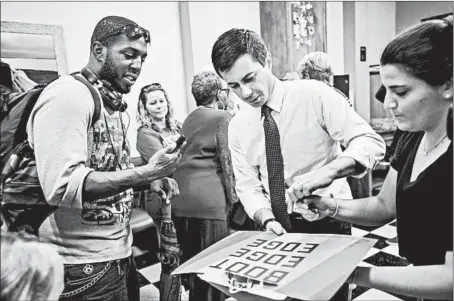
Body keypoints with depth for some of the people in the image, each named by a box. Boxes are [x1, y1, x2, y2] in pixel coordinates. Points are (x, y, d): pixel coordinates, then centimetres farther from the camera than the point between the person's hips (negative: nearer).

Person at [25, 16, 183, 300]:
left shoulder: (111, 104, 11)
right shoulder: (67, 95, -15)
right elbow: (61, 185, -25)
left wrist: (151, 173, 1)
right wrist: (145, 173, -27)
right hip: (85, 264, -8)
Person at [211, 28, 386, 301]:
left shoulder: (314, 94, -14)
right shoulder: (237, 127, -1)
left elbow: (371, 142, -19)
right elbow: (248, 185, -1)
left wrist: (328, 171, -36)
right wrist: (268, 220, -19)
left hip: (327, 224, -3)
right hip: (279, 228, 4)